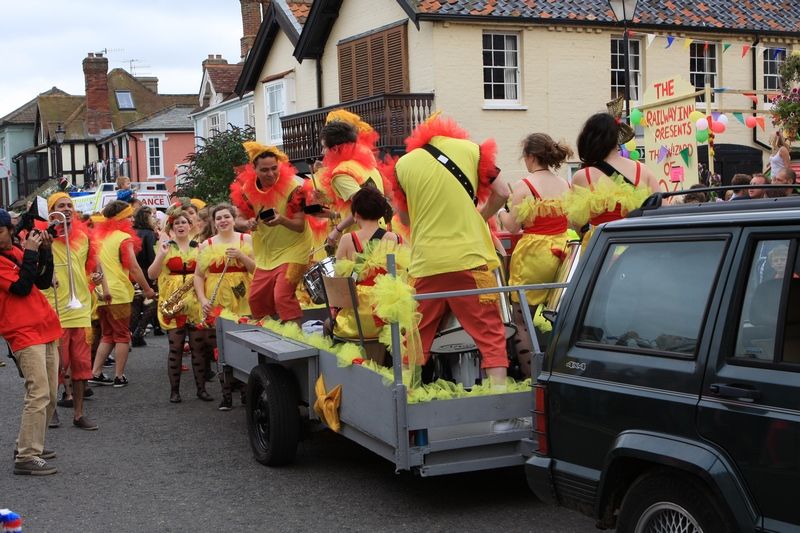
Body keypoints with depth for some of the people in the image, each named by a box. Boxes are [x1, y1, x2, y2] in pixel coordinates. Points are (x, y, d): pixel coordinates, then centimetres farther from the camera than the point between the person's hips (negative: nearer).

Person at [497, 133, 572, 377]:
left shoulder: (524, 186, -10)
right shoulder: (565, 184, 8)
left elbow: (512, 226, -9)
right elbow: (572, 222, 15)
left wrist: (500, 212, 10)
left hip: (533, 256, -6)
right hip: (561, 252, 6)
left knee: (522, 319, 2)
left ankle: (531, 374, -1)